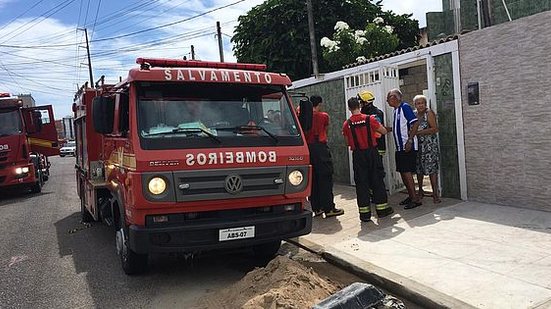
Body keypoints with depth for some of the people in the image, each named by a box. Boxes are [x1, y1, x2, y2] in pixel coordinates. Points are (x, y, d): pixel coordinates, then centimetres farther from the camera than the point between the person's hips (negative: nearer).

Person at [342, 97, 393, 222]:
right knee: (377, 180, 10)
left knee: (361, 183, 5)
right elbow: (384, 131, 1)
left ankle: (365, 213, 6)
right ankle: (382, 208, 16)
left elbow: (348, 142, 3)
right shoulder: (370, 119, -8)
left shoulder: (347, 124, -5)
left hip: (358, 155, 1)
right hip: (371, 152, 0)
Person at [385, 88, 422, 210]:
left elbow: (415, 123, -18)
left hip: (408, 147, -9)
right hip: (400, 147, 9)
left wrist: (410, 140, -23)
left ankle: (415, 199, -4)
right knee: (402, 172, 11)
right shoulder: (396, 110, 15)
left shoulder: (405, 107, -11)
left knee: (407, 172, -9)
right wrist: (388, 129, 13)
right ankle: (411, 196, 21)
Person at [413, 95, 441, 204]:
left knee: (431, 168, -7)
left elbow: (435, 129, -15)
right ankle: (420, 191, 25)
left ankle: (435, 193, -2)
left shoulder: (429, 113, -7)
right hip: (418, 144, 6)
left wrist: (419, 132, -18)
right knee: (419, 168, 11)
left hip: (429, 144, -6)